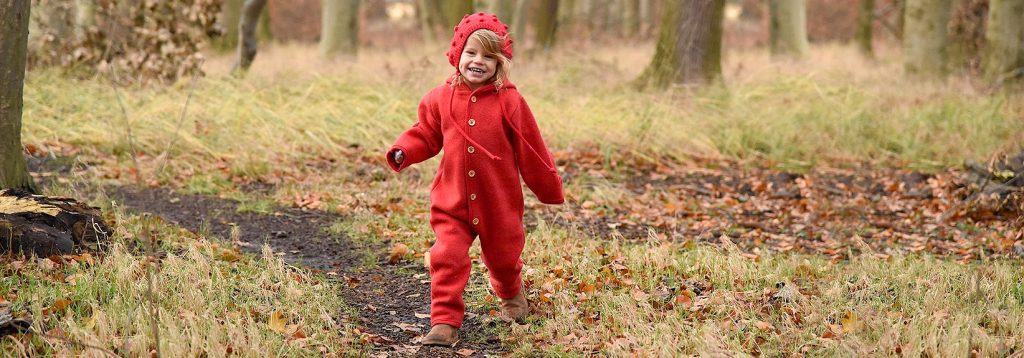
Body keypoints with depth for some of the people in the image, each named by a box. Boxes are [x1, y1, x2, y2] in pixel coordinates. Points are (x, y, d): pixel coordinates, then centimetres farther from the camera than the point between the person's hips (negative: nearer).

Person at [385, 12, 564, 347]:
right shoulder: (441, 98, -4)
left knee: (502, 257, 17)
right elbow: (426, 135, 9)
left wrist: (549, 188, 3)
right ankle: (445, 323, -5)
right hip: (452, 202, 1)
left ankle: (512, 294, 49)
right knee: (447, 258, -12)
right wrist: (403, 151, -12)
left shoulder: (509, 101, -10)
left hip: (499, 203, -1)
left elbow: (531, 150, -4)